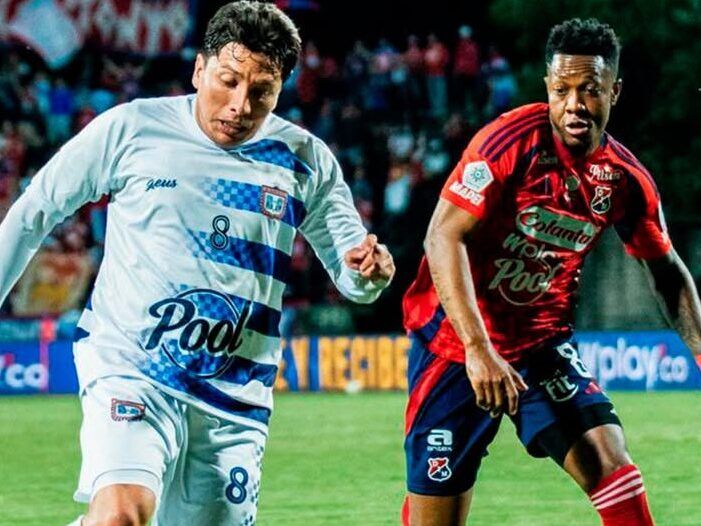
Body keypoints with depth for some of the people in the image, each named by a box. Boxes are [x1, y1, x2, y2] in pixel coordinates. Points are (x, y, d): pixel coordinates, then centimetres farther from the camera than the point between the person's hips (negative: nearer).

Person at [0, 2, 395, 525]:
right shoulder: (131, 128, -3)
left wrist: (367, 270, -13)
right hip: (129, 369, -3)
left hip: (234, 400, 3)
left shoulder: (307, 162, 4)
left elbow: (353, 277, 11)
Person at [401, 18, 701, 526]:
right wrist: (478, 349, -30)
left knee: (611, 463, -16)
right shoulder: (512, 141, -18)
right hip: (458, 340, -4)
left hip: (543, 343, 4)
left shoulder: (626, 179, -3)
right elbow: (443, 237, -23)